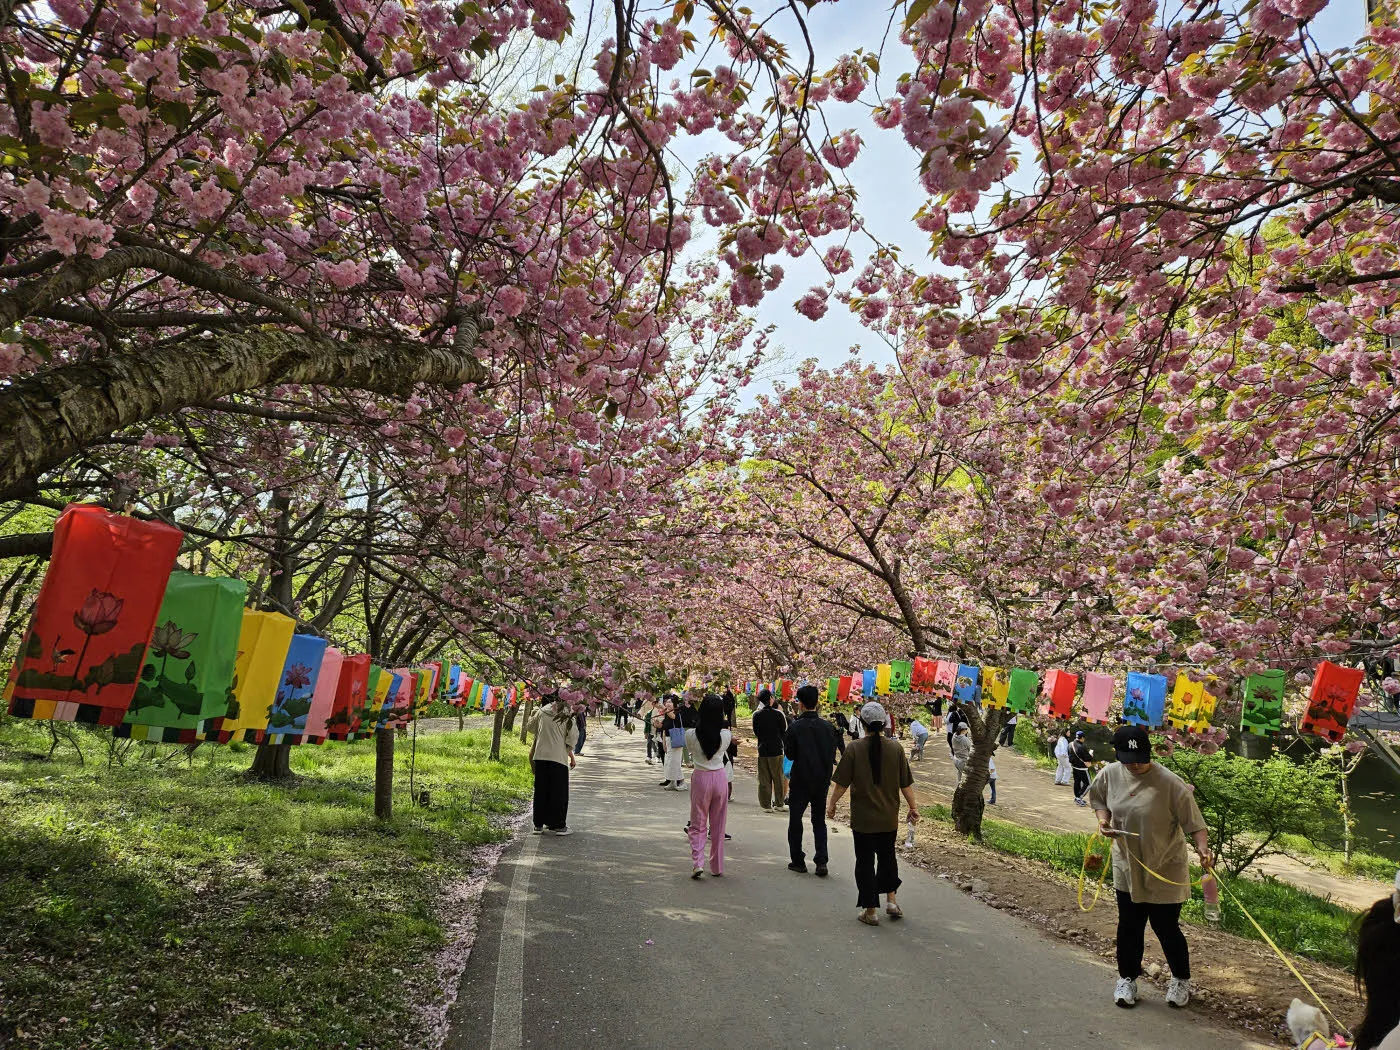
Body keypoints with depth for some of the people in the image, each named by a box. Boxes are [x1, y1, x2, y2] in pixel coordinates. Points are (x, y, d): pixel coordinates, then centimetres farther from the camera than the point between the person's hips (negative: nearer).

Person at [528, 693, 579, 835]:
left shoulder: (541, 712, 6)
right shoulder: (567, 715, -1)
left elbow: (530, 727, 20)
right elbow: (573, 735, -4)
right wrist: (570, 751, 10)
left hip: (540, 756, 3)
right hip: (559, 757, -3)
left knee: (541, 791, 11)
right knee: (559, 793, 5)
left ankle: (539, 824, 15)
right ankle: (559, 826, 6)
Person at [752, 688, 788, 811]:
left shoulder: (756, 715, -5)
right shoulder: (778, 714, -11)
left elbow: (755, 733, 4)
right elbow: (784, 731, -1)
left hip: (762, 750, 1)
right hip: (776, 750, -1)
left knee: (764, 779, 8)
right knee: (778, 778, 11)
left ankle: (766, 805, 10)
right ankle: (779, 804, 17)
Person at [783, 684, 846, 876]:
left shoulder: (795, 727, -14)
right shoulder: (828, 727, -5)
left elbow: (790, 755, -9)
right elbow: (833, 754, 0)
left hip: (800, 781, -3)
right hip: (822, 781, 3)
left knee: (795, 820, 12)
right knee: (819, 821, 14)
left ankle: (797, 861, 15)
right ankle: (821, 862, 4)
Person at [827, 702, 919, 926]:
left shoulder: (854, 748, -13)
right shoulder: (895, 748, -6)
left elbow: (842, 783, -10)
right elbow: (906, 784, -1)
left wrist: (832, 804, 5)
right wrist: (913, 807, 13)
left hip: (863, 817, -3)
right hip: (889, 817, 3)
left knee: (865, 861, 7)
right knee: (887, 855, 23)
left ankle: (870, 911, 11)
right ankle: (891, 900, 22)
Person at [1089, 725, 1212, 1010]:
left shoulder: (1170, 783, -21)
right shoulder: (1110, 774, -7)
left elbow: (1193, 821, -17)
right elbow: (1097, 796, 12)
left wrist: (1203, 849, -31)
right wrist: (1103, 818, -6)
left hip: (1165, 869, -3)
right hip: (1127, 866, 4)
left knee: (1166, 927, 7)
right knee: (1129, 925, 12)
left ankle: (1182, 980, 33)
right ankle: (1127, 978, 30)